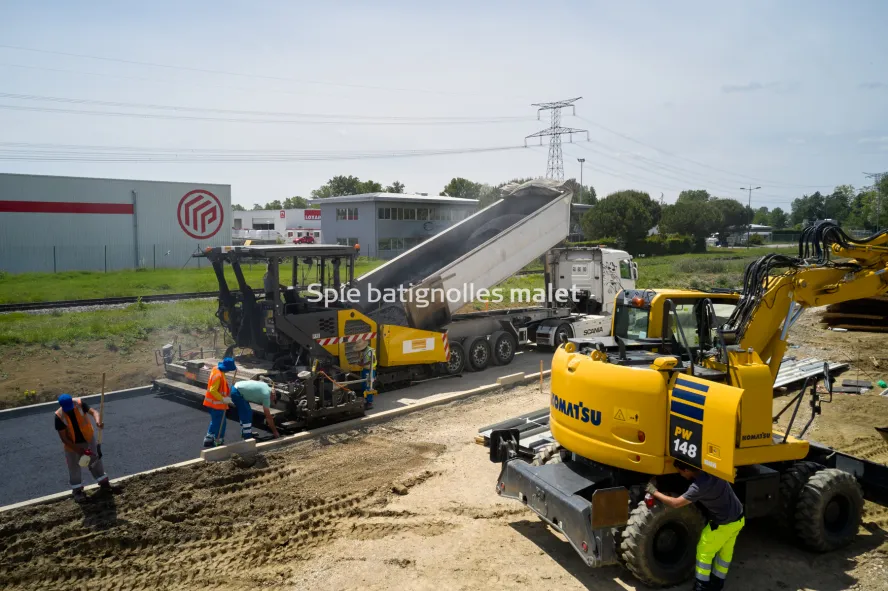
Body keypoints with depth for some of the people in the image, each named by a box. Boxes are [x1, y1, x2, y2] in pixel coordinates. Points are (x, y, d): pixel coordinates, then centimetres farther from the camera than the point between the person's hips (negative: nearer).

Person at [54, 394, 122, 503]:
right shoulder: (59, 416, -24)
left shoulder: (79, 404, -21)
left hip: (88, 439, 2)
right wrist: (78, 449, -22)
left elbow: (93, 412, -32)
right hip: (72, 444, -2)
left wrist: (98, 421, -56)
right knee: (74, 467, 12)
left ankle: (104, 483, 32)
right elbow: (63, 438, -19)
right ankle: (77, 490, 30)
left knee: (96, 461, 16)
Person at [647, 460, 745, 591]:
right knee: (725, 551, 24)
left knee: (704, 551, 12)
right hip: (738, 518, 8)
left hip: (724, 524, -8)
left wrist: (654, 492, -15)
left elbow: (675, 503, -26)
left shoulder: (699, 486, -31)